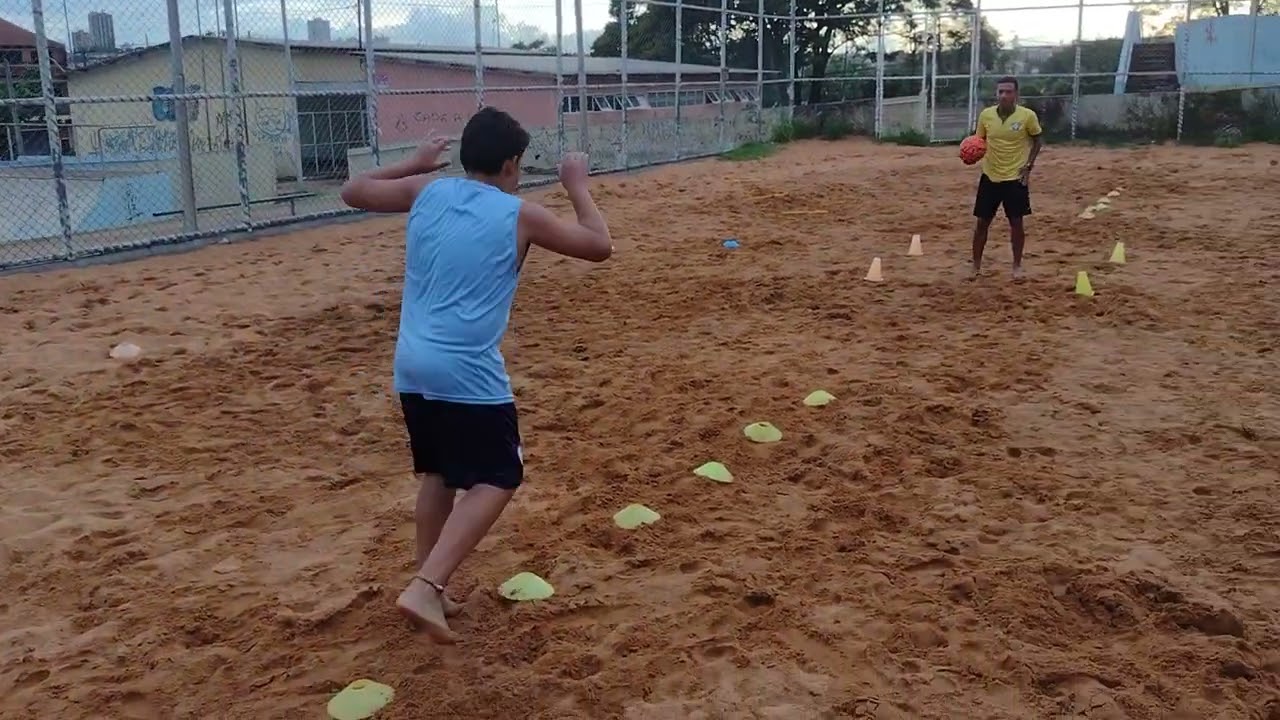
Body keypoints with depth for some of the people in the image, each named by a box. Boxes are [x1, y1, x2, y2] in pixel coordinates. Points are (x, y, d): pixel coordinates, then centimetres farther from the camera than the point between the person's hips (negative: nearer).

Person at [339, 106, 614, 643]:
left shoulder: (426, 191, 8)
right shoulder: (519, 214, -3)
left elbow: (353, 192, 24)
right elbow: (600, 246, 7)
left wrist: (413, 164, 31)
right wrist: (577, 187, 18)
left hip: (412, 366, 6)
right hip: (467, 373, -6)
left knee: (437, 473, 21)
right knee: (496, 481, 4)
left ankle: (426, 587, 24)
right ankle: (426, 587, -10)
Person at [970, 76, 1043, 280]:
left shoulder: (1027, 115, -10)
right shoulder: (985, 114, -4)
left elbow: (1037, 140, 3)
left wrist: (1028, 165, -6)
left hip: (1016, 177, -2)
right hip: (990, 176, 2)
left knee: (1016, 222, 3)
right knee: (982, 222, 4)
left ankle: (1017, 266, 18)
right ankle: (976, 266, 15)